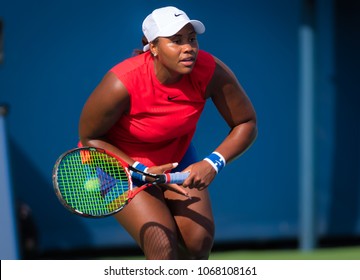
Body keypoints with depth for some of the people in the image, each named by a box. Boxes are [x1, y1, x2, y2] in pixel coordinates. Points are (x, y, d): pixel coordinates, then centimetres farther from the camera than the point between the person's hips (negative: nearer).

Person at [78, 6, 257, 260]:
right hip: (119, 162, -4)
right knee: (163, 245, -20)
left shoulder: (211, 72, -25)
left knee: (199, 240, -7)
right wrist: (141, 170, -27)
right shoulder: (122, 84, -34)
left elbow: (246, 124, -12)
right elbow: (90, 138, -18)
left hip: (177, 157, 4)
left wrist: (213, 163, -28)